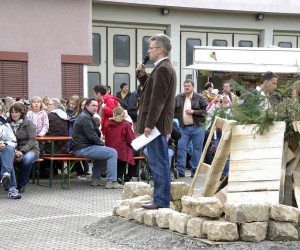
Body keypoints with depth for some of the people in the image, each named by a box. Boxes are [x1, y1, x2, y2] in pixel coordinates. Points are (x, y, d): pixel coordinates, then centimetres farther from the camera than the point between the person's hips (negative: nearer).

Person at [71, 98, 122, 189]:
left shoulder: (86, 116, 21)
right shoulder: (85, 118, -13)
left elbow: (97, 133, 18)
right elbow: (92, 136, -19)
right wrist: (102, 143, -5)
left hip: (80, 148, 11)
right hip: (83, 149, -11)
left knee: (102, 151, 35)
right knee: (112, 153, -14)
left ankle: (96, 179, 30)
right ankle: (111, 181, -13)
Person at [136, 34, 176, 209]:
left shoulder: (162, 69, -16)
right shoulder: (166, 68, 17)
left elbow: (157, 99, -21)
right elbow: (151, 91, 23)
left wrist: (149, 124, -21)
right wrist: (143, 75, 10)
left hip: (156, 123, -11)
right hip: (160, 123, 11)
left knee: (158, 163, -6)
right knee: (161, 163, 13)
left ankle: (161, 201, -3)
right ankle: (162, 199, 19)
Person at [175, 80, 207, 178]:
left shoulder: (199, 98, 0)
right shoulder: (178, 98, 7)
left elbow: (206, 111, -5)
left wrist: (194, 112, -13)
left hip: (197, 127, -2)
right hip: (184, 128, 2)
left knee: (197, 149, 3)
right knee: (181, 148, -4)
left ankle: (194, 170, 11)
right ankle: (180, 170, -1)